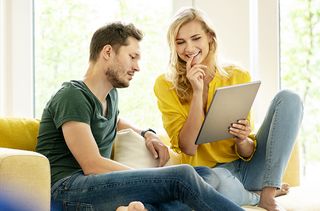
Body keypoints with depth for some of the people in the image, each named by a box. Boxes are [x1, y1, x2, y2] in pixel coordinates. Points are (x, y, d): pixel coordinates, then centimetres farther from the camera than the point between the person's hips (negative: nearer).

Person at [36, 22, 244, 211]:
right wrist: (154, 178, -11)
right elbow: (92, 165, -15)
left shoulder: (111, 94, 20)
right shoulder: (73, 96, -7)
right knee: (182, 176, -23)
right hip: (67, 188, -8)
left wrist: (147, 134, 24)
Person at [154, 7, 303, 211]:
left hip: (247, 166, 3)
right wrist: (197, 92, -20)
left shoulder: (239, 77, 0)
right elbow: (188, 148, -13)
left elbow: (247, 154, 0)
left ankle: (269, 193, -17)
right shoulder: (166, 85, -5)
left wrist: (242, 140, -25)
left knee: (289, 98, -13)